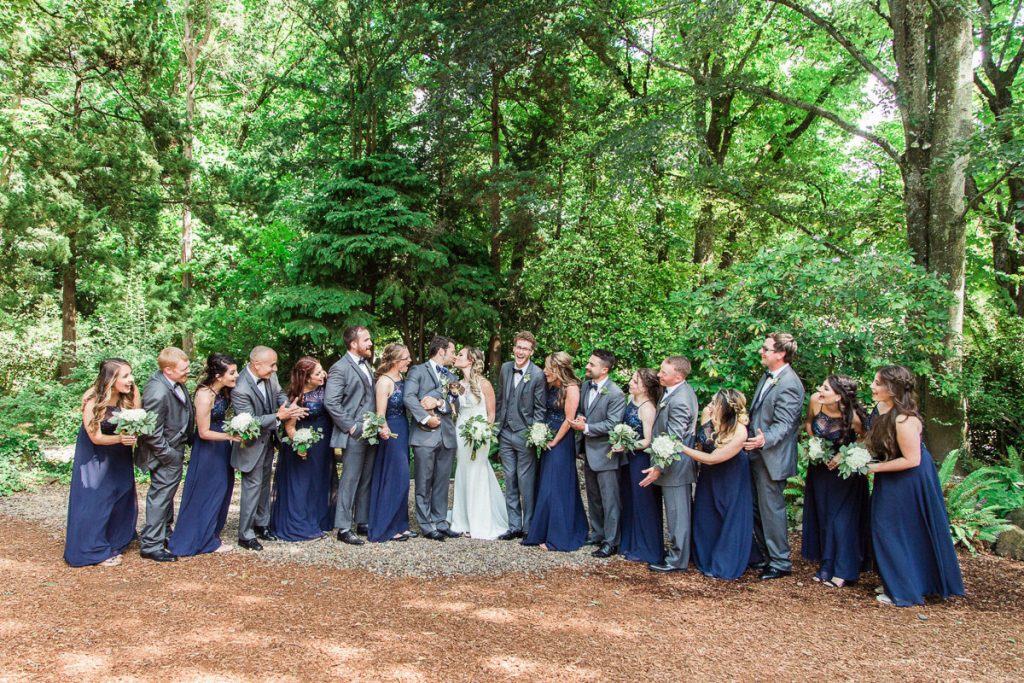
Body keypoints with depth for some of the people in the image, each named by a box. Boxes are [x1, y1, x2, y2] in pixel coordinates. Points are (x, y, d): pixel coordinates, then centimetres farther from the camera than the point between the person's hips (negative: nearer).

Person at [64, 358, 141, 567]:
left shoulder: (130, 395, -17)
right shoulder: (92, 401, -26)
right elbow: (96, 437, -21)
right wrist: (119, 438, -37)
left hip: (119, 456, 4)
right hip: (95, 456, -4)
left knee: (122, 499, 11)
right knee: (95, 502, 2)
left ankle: (114, 544, 30)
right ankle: (95, 551, 17)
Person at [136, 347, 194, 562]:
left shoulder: (175, 382, -3)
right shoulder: (158, 393, -32)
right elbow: (152, 433, -26)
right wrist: (170, 455, -19)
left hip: (176, 447, 10)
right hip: (167, 452, -10)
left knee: (167, 494, 23)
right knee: (160, 495, 2)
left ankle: (164, 533, 41)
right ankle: (151, 545, 15)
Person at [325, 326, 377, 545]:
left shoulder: (365, 364, 15)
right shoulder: (340, 368, -10)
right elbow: (331, 402, -17)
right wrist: (351, 427, -16)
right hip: (354, 436, -7)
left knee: (366, 480, 13)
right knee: (350, 481, -1)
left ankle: (363, 523, 23)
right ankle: (344, 528, 7)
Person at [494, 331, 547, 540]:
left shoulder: (537, 375, -10)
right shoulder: (505, 368, 6)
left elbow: (539, 409, -7)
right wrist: (496, 425, 11)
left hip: (524, 435, -5)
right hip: (505, 433, 5)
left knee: (526, 483, 0)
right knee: (510, 481, 11)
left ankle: (529, 527, 12)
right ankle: (514, 526, 19)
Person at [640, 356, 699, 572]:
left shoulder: (679, 401, -26)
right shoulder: (682, 390, 5)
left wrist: (659, 468, -20)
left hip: (674, 468, -10)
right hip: (676, 464, 10)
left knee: (677, 514, 3)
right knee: (680, 512, 20)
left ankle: (677, 560, 14)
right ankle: (679, 552, 32)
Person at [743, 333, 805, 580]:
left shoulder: (789, 384, -20)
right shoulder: (768, 376, 10)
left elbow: (783, 424, -25)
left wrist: (765, 439, -40)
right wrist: (749, 435, 19)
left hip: (771, 457, -9)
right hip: (756, 454, 9)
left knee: (771, 508, 1)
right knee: (757, 507, 16)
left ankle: (780, 562, 14)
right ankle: (764, 555, 30)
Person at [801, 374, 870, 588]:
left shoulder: (852, 416, -29)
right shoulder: (815, 400, -17)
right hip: (820, 466, 5)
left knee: (841, 517, 1)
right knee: (823, 516, 13)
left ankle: (842, 570, 13)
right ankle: (826, 566, 27)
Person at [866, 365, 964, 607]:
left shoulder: (904, 420, -31)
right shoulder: (880, 408, -6)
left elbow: (912, 460, -26)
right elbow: (872, 439, 11)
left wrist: (874, 467, -21)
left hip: (909, 480, -9)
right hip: (890, 480, 9)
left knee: (903, 532, 4)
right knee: (885, 529, 17)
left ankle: (904, 591, 21)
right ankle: (897, 583, 34)